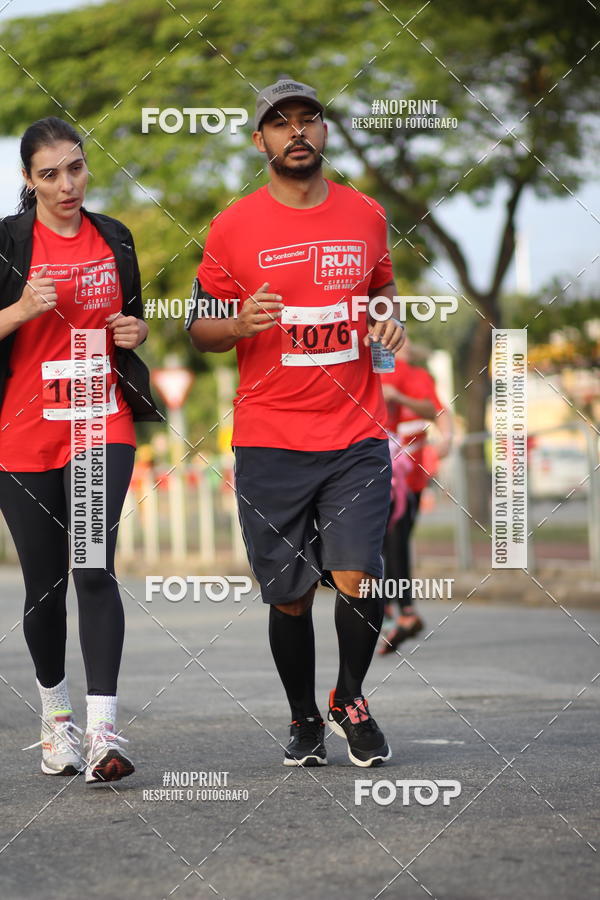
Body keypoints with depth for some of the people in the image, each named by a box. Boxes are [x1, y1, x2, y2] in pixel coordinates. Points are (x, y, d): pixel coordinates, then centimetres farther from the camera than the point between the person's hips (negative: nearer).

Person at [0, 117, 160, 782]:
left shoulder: (113, 238, 9)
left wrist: (135, 331, 1)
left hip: (102, 424, 1)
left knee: (94, 569, -15)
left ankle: (103, 731, -21)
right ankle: (55, 713, 28)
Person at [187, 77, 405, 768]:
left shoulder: (365, 215, 8)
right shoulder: (232, 227, 1)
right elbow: (199, 327, 6)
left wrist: (390, 320, 3)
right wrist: (240, 323, -16)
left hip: (356, 436, 1)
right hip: (269, 444, -1)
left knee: (356, 581, -12)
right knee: (290, 596, 5)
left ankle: (350, 700, 15)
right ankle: (303, 718, 27)